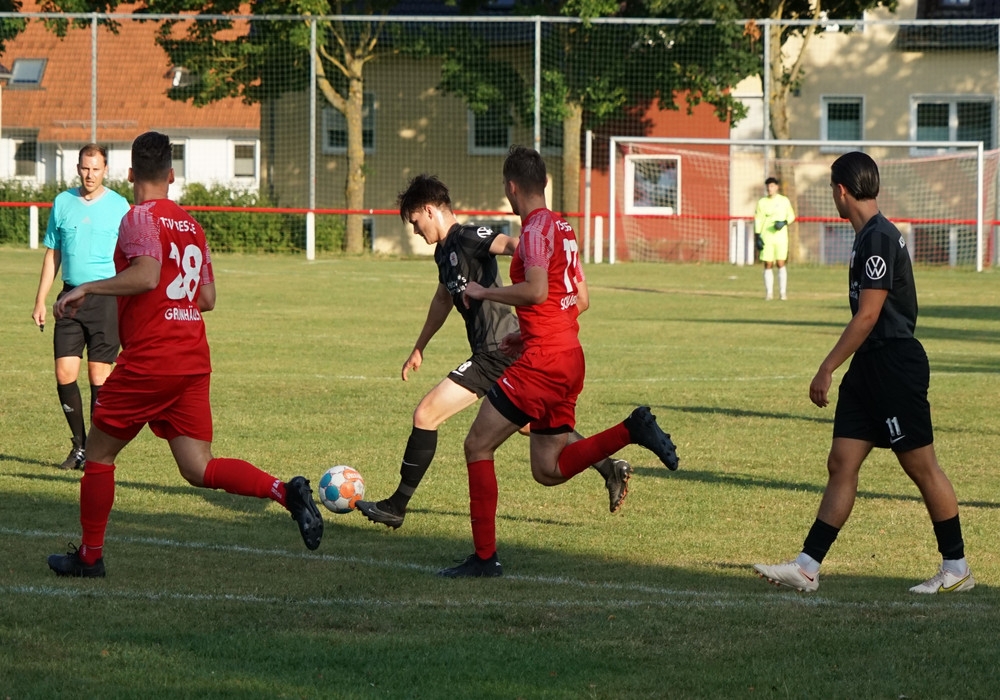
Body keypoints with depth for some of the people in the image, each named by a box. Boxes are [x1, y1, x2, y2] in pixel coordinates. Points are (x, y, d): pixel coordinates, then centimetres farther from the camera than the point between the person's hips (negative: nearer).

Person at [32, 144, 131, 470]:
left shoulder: (119, 206, 0)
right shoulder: (62, 203, 9)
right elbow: (52, 255, 15)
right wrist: (41, 300, 11)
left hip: (106, 296, -3)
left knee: (99, 375, -3)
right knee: (65, 373, -3)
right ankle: (79, 445, 12)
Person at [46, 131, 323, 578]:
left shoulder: (141, 218, -8)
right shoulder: (191, 224, 15)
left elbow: (146, 275, -24)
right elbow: (207, 298, 17)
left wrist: (86, 289, -18)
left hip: (148, 361, -7)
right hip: (193, 361, 7)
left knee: (99, 453, 10)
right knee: (198, 469, 3)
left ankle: (89, 556, 16)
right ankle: (285, 491, -17)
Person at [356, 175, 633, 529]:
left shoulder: (468, 237, -13)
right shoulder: (445, 250, 17)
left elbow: (509, 244, -33)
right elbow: (443, 300, 33)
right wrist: (418, 349, 42)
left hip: (499, 351, -10)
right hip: (497, 352, 10)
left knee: (426, 415, -9)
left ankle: (396, 508, -3)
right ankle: (611, 469, 22)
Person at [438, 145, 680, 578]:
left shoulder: (536, 229, -12)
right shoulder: (562, 228, 17)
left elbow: (536, 290, -26)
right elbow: (581, 299, 21)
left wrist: (484, 293, -12)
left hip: (542, 361, -9)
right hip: (569, 357, 9)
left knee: (477, 446, -2)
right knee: (549, 470, 13)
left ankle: (485, 557, -2)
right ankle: (633, 430, -1)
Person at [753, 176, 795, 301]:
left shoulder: (784, 201, 6)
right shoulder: (762, 202, 6)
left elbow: (791, 216, 12)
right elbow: (758, 220, 4)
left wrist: (784, 222, -9)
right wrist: (757, 237, -4)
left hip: (781, 236, 0)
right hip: (766, 237, 1)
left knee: (781, 263, -6)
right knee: (768, 265, -2)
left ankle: (783, 292, -3)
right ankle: (769, 293, 1)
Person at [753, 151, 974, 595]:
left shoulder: (879, 239, -17)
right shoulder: (868, 237, 14)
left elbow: (867, 316, -20)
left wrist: (827, 369, -18)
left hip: (895, 366, -10)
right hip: (870, 367, 10)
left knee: (921, 467, 0)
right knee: (841, 464, 4)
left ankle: (956, 567, 10)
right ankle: (808, 567, 1)